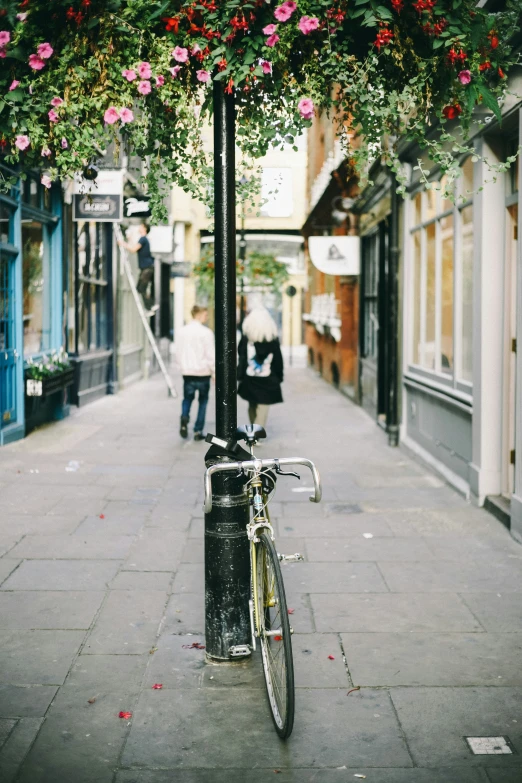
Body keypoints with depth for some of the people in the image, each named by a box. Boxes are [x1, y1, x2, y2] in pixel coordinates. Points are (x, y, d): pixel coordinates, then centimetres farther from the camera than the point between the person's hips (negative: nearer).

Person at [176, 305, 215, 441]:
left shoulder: (182, 331, 3)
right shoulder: (206, 332, -12)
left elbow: (178, 352, 9)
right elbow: (211, 354, -12)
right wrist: (214, 372, -4)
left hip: (187, 372, 4)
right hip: (203, 372, -4)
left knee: (187, 398, 20)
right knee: (203, 401, 11)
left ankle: (184, 416, -10)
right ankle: (198, 431, 10)